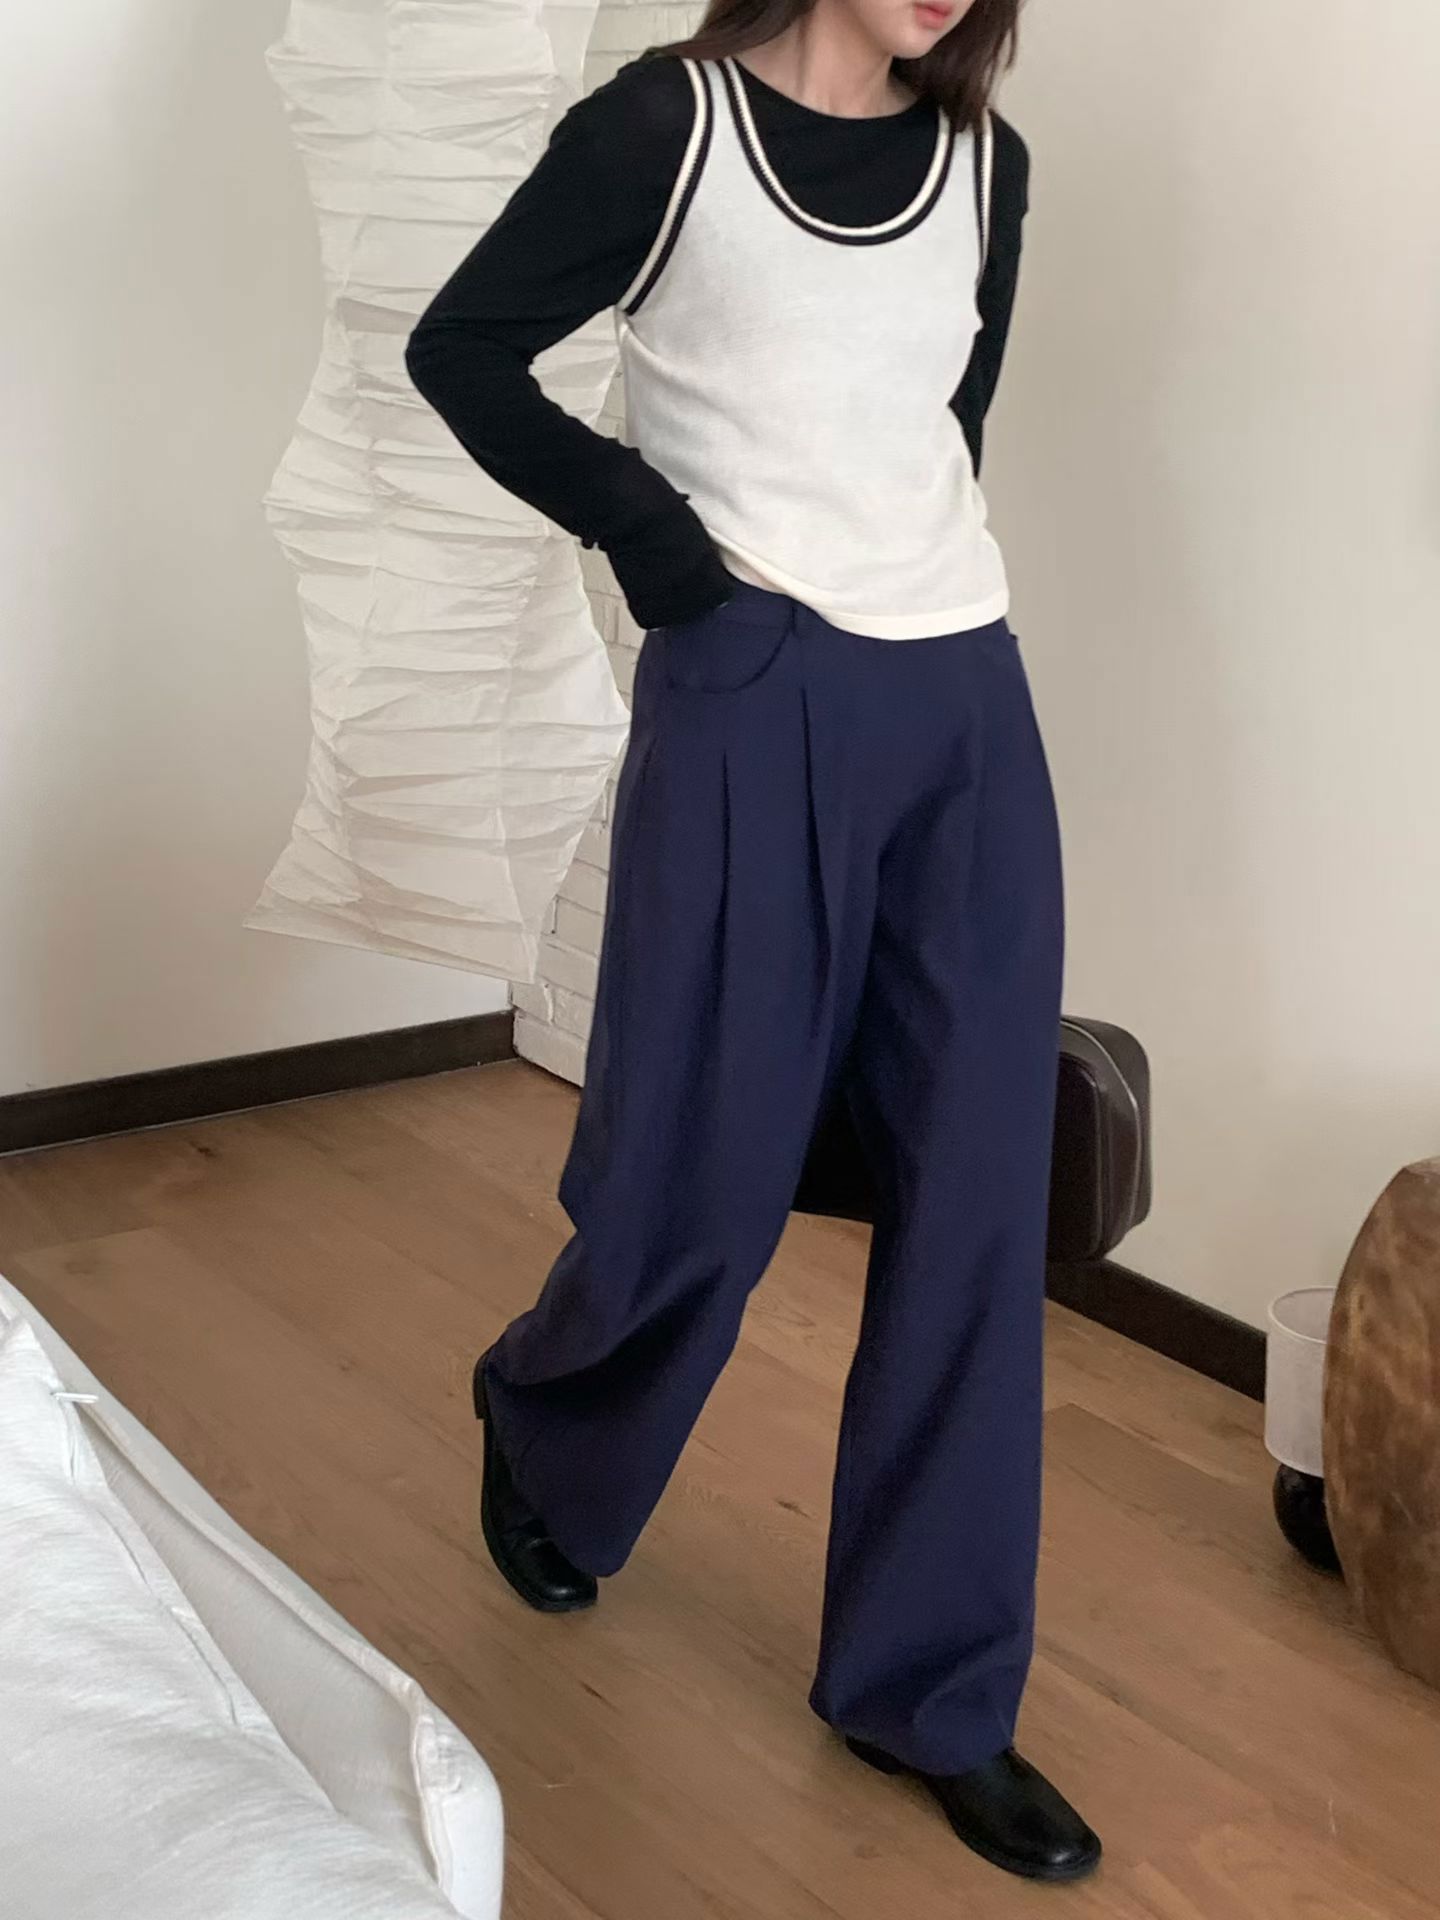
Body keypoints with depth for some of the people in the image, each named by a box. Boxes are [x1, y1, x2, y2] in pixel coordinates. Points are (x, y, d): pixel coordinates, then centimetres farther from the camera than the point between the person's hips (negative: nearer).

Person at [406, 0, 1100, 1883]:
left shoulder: (983, 160, 9)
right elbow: (461, 349, 1)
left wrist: (909, 552, 14)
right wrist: (651, 532, -7)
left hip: (967, 706, 5)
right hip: (752, 694, -5)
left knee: (977, 1197, 3)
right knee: (706, 1176, 3)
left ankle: (933, 1693, 15)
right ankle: (539, 1430, 38)